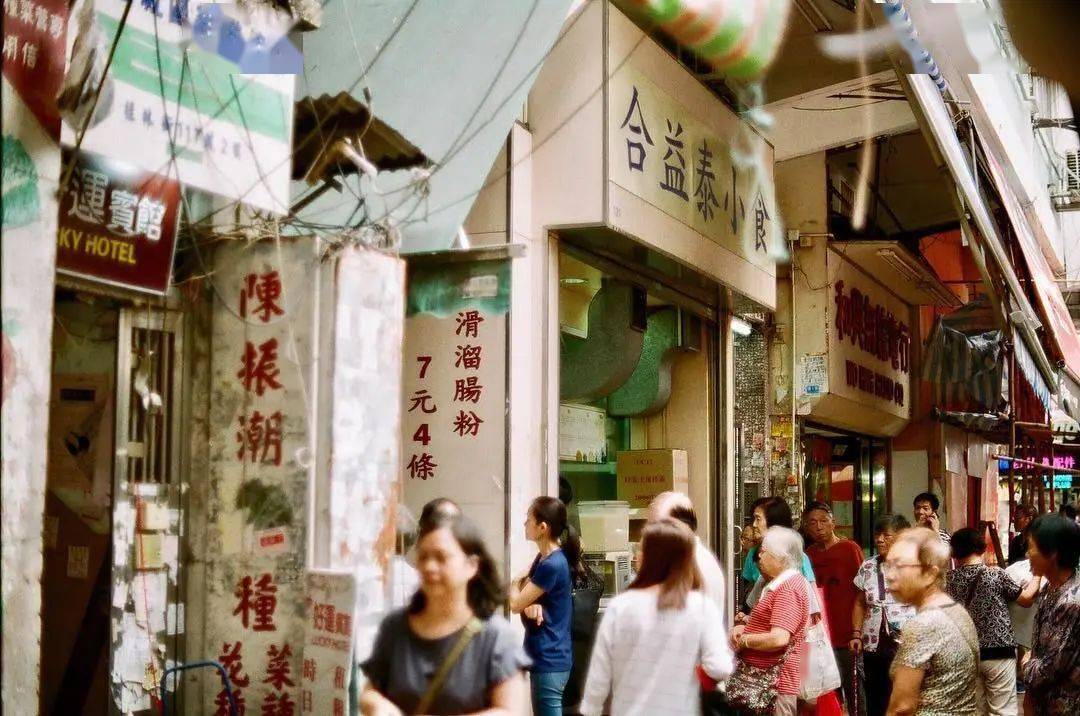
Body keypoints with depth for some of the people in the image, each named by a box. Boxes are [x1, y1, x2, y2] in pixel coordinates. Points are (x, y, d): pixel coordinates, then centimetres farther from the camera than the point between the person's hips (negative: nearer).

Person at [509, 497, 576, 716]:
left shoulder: (552, 565, -21)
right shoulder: (543, 558, 11)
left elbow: (515, 604, -15)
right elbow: (525, 599, 10)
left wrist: (517, 581, 6)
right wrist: (531, 605, -13)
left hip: (549, 659, -10)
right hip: (544, 656, 10)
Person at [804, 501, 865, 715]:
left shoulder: (850, 549, -2)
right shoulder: (808, 554, 10)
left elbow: (860, 593, -4)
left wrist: (857, 631, -11)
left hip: (846, 637, -4)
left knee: (852, 690, 0)